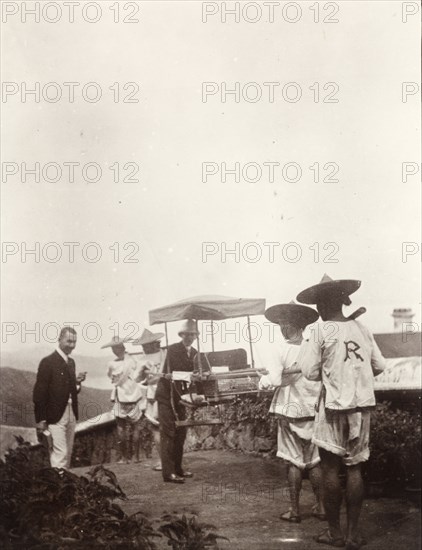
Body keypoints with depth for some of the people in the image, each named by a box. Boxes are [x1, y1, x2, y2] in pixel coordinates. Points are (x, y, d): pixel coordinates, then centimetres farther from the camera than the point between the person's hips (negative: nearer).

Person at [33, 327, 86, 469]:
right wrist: (41, 419, -14)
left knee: (67, 454, 11)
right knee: (60, 454, -11)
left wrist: (77, 382, -1)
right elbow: (39, 392, -12)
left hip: (71, 415, 8)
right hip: (55, 416, -8)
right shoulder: (48, 362, -11)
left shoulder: (71, 362, 13)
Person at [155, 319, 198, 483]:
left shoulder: (194, 353, 10)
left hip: (180, 395, 7)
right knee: (168, 433, -9)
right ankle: (168, 473, -11)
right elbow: (171, 373, -18)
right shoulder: (173, 349, -11)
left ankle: (177, 469, 19)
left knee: (180, 433, 10)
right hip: (167, 394, -7)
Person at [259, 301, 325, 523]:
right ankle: (320, 507, 15)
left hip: (291, 409, -3)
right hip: (313, 410, 3)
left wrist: (264, 380, 1)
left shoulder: (286, 348, -11)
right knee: (314, 461, 12)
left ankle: (294, 510, 8)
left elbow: (277, 378, -15)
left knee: (294, 461, 4)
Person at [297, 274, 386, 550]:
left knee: (331, 469, 6)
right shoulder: (361, 328, 2)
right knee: (354, 468, 8)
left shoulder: (322, 330, -10)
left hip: (335, 406, -4)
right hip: (362, 405, 4)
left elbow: (311, 372, -9)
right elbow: (379, 366, 6)